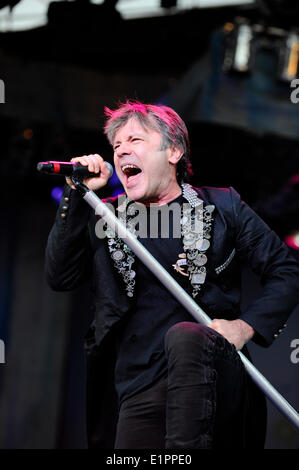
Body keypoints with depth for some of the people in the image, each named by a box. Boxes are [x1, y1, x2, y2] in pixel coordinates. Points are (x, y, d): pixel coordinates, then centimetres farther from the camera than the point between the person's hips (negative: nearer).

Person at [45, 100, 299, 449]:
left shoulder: (222, 207, 9)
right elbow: (60, 277, 1)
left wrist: (245, 326, -6)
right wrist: (77, 195, -3)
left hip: (211, 376, -2)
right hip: (139, 390, 2)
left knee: (183, 336, -33)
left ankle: (187, 447, -33)